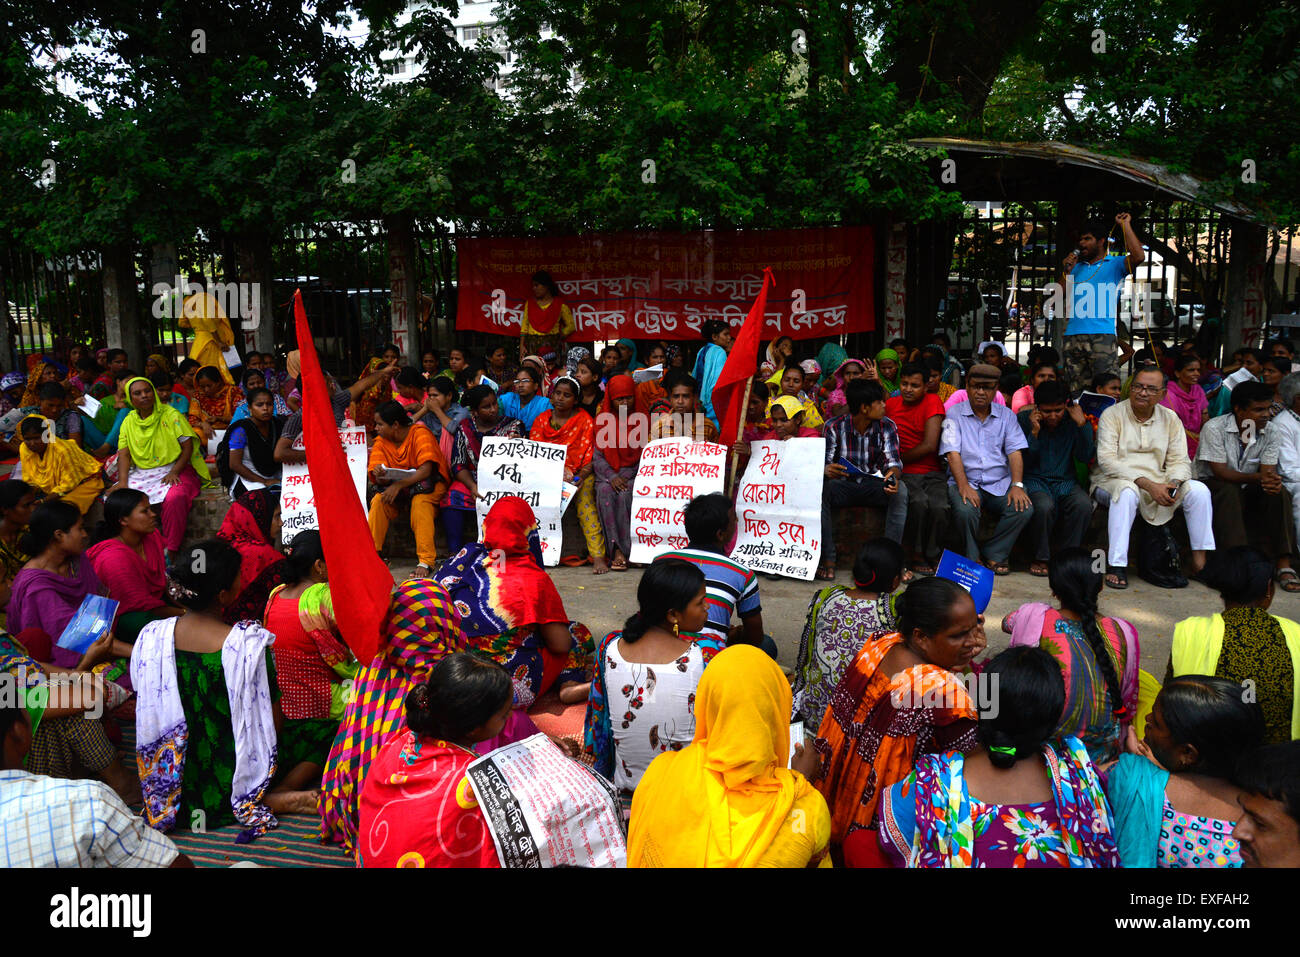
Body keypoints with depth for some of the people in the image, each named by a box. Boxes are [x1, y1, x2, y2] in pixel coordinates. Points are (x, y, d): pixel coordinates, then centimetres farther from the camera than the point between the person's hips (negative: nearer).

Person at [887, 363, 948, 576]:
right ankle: (918, 554, -10)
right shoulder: (890, 404, 8)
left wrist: (898, 459, -4)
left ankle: (932, 557, -4)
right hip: (904, 474, 1)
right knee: (919, 502, -31)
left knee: (939, 507, -29)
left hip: (933, 473, -1)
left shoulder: (933, 402, -4)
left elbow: (929, 445, -11)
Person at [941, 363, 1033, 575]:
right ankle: (972, 558, -7)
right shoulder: (955, 414, 4)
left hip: (1000, 483, 3)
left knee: (1024, 509, -24)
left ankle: (995, 554, -4)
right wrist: (963, 485, -22)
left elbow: (1015, 452, 5)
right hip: (966, 481, -3)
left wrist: (1017, 485, -12)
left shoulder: (1006, 415, 13)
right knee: (965, 510, -34)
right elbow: (952, 452, -7)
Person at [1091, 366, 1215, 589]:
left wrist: (1173, 484, -17)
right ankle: (1116, 564, -36)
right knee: (1127, 490, -37)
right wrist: (1148, 485, -23)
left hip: (1157, 485, 5)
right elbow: (1107, 460, -15)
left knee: (1198, 490, -16)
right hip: (1111, 482, -5)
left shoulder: (1170, 418, 10)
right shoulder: (1112, 415, -4)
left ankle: (1200, 561, -9)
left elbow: (1180, 461, 7)